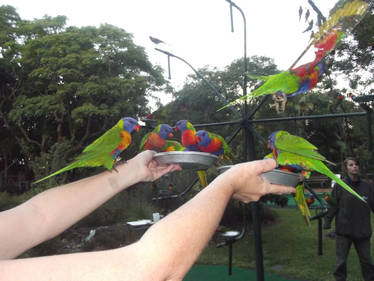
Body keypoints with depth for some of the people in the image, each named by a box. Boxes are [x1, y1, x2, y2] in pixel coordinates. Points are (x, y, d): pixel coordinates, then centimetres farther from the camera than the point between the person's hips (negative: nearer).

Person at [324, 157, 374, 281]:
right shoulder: (339, 186, -5)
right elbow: (332, 206, -6)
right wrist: (327, 223, -9)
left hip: (363, 230, 2)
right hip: (344, 230, -2)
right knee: (341, 260, 7)